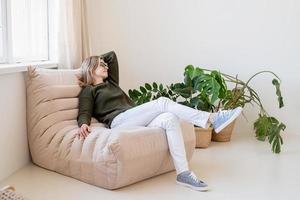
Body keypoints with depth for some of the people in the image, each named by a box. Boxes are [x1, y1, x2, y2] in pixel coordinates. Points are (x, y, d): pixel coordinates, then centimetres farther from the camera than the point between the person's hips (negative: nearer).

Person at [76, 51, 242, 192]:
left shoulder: (111, 82, 33)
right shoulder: (88, 91, 14)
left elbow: (112, 55, 42)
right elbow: (84, 114, -2)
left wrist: (96, 60, 42)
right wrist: (83, 124, -21)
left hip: (137, 122, 7)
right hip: (119, 122, -7)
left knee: (170, 119, -24)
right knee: (163, 102, -24)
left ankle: (183, 173, -31)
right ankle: (211, 119, -25)